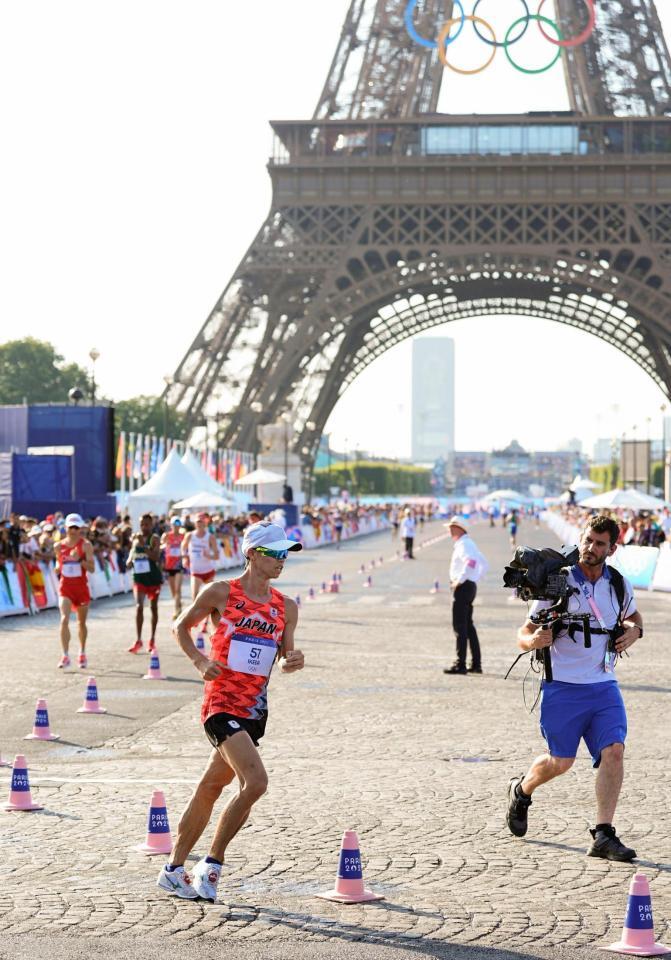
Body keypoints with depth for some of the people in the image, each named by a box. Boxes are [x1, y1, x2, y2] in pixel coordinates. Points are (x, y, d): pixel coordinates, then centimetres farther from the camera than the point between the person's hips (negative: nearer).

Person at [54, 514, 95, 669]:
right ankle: (65, 656, -19)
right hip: (65, 586, 1)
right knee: (64, 619, -18)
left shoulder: (85, 545, -5)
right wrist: (58, 568, -4)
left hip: (81, 586, 0)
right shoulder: (59, 546, 3)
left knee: (81, 622, 13)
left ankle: (82, 654, 33)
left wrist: (80, 559, -25)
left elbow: (92, 568, -10)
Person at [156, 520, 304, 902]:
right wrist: (200, 660, -9)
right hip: (222, 703, -6)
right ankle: (213, 863, -4)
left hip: (256, 708, 6)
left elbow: (284, 657, 14)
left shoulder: (286, 607, 8)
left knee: (211, 787, 15)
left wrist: (293, 660, -9)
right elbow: (182, 626, 7)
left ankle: (174, 870, 27)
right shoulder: (222, 593, -5)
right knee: (256, 782, -21)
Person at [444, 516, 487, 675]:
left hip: (463, 586, -10)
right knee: (468, 625, 14)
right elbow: (484, 564, 27)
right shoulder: (469, 543, 19)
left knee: (459, 626, -9)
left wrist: (460, 580, -24)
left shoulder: (464, 544, -12)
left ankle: (460, 664, -11)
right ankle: (476, 664, 17)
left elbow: (471, 561, -31)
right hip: (471, 585, 10)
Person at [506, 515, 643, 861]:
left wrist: (634, 631, 4)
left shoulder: (619, 585, 5)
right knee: (560, 761, 4)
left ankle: (603, 836, -10)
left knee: (614, 751, -14)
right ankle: (521, 791, 38)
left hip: (604, 686, 3)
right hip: (563, 687, -3)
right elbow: (523, 635, -6)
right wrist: (534, 640, -30)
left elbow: (632, 616, 27)